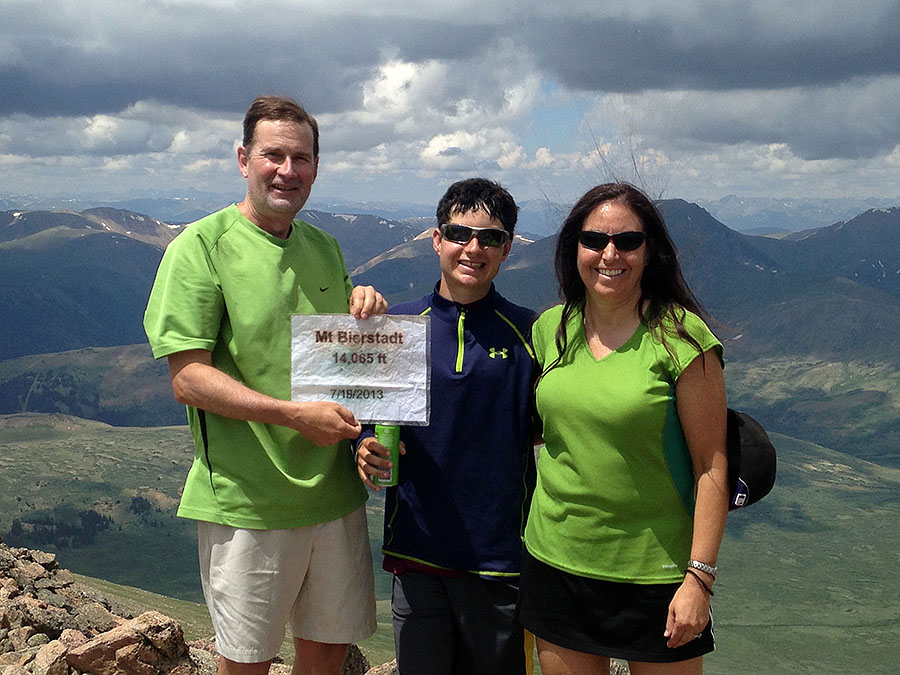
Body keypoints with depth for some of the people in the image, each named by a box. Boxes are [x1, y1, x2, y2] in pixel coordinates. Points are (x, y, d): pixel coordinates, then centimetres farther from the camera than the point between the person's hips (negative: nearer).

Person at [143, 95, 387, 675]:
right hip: (246, 502, -5)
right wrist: (296, 414, -23)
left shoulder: (325, 248, 10)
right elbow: (188, 378, -15)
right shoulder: (202, 247, -9)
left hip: (335, 492, 6)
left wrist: (365, 311, -2)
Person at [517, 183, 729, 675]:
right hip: (556, 560, 4)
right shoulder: (551, 329, 3)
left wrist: (699, 577, -13)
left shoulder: (681, 336, -11)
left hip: (654, 571, -4)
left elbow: (711, 467, -10)